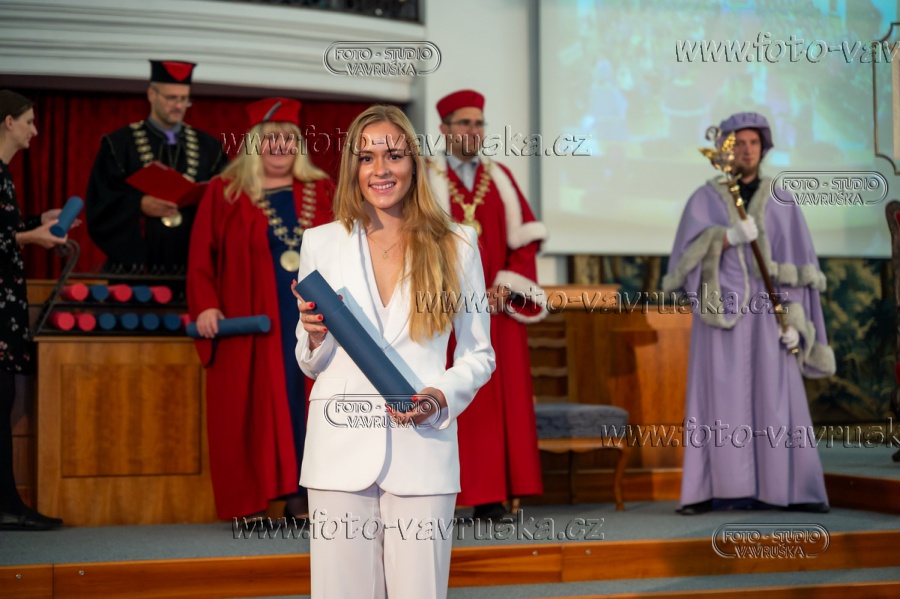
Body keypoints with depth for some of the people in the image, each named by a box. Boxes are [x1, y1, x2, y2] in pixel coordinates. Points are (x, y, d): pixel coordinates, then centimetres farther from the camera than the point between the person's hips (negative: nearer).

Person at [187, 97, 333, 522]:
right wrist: (205, 305, -12)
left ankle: (300, 493, 4)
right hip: (248, 321, -2)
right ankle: (249, 500, 3)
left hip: (310, 320, 2)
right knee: (251, 404, -1)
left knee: (302, 402, 1)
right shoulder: (225, 192, 4)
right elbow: (202, 255, -1)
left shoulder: (322, 192, 12)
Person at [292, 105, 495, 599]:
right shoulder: (321, 243, 9)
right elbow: (311, 364, 15)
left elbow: (479, 354, 10)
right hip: (340, 447, 1)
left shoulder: (455, 246, 6)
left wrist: (439, 398, -9)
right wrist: (315, 336, -8)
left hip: (421, 444, -1)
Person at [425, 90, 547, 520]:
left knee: (501, 399, 0)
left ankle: (491, 495, 3)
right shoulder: (424, 178, 3)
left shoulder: (500, 177, 15)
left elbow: (524, 238, 10)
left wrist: (507, 286, -5)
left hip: (498, 304, 4)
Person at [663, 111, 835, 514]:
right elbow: (687, 255, -7)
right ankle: (715, 491, -4)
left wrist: (793, 320, -7)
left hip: (766, 312, 1)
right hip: (720, 311, -1)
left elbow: (797, 265, 5)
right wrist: (730, 237, -22)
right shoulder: (703, 199, 7)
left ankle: (790, 490, -2)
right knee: (719, 401, -7)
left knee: (778, 401, -6)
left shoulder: (782, 203, 9)